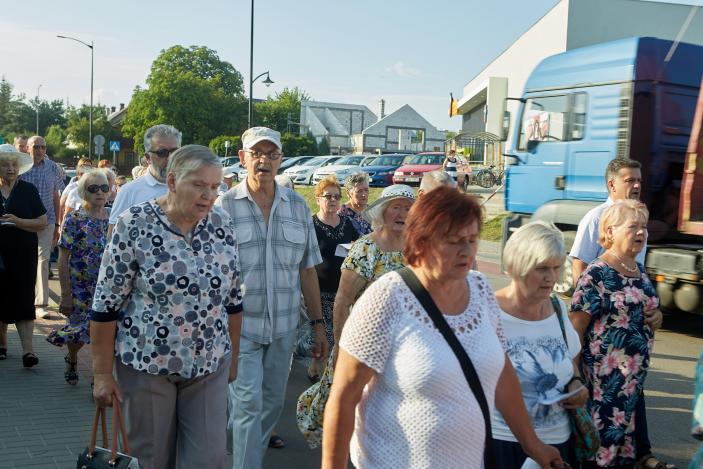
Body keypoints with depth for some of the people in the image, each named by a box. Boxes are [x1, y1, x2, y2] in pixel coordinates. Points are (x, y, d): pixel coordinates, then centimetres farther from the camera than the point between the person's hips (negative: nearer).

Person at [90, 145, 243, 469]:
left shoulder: (221, 224, -1)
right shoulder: (134, 225, -13)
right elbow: (106, 305, -10)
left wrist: (233, 356, 12)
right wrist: (102, 373, -8)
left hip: (210, 366, 3)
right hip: (146, 364, -3)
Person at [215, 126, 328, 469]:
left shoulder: (297, 206, 5)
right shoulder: (224, 206, -4)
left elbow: (307, 270, 8)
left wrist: (318, 323, 8)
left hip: (284, 325, 4)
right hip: (240, 325, -4)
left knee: (273, 403, 16)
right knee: (249, 404, -5)